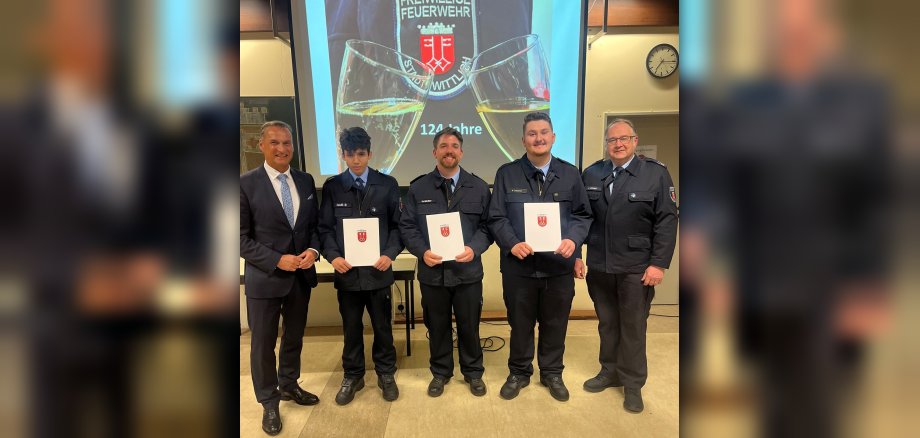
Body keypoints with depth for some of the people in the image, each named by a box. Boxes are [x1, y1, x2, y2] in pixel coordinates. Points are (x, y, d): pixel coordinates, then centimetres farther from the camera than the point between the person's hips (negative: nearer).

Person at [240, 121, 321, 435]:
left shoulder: (306, 181, 3)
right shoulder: (246, 183, -11)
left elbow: (316, 223, 8)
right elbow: (242, 238, -11)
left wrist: (312, 250, -11)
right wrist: (277, 260, -20)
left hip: (301, 275, 4)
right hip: (265, 278, -4)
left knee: (294, 336, 21)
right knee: (263, 343, 10)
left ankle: (288, 385, 43)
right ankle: (269, 402, 31)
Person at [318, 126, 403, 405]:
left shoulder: (387, 184, 0)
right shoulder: (332, 186, 2)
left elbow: (397, 225, 0)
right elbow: (325, 228, 2)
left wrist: (390, 253, -14)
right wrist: (333, 256, -13)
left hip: (378, 269, -1)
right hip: (346, 270, 1)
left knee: (383, 326, 13)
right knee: (351, 328, 15)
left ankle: (386, 374, 32)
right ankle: (352, 376, 33)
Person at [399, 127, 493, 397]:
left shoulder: (478, 187, 2)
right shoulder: (418, 188, 2)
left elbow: (488, 225, 1)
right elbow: (407, 226, 1)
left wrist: (474, 248, -16)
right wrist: (423, 252, -15)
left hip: (468, 271, 0)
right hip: (432, 271, 1)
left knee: (469, 326, 13)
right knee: (437, 327, 15)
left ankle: (473, 372, 34)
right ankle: (440, 373, 35)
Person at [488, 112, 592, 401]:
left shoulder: (570, 174, 5)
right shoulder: (507, 174, 0)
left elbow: (582, 215, 7)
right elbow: (496, 217, -1)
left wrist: (573, 239, -13)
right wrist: (512, 244, -17)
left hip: (559, 265, 2)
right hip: (519, 265, -1)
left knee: (555, 324, 14)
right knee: (520, 324, 13)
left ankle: (552, 374, 35)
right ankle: (519, 373, 33)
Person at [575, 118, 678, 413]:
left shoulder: (656, 173, -4)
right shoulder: (591, 174, 5)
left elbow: (667, 221, -7)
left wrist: (659, 264, -12)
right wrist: (576, 255, 2)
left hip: (636, 268, -3)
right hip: (598, 266, 3)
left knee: (633, 327, 9)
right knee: (607, 324, 16)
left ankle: (633, 384, 24)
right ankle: (610, 372, 33)